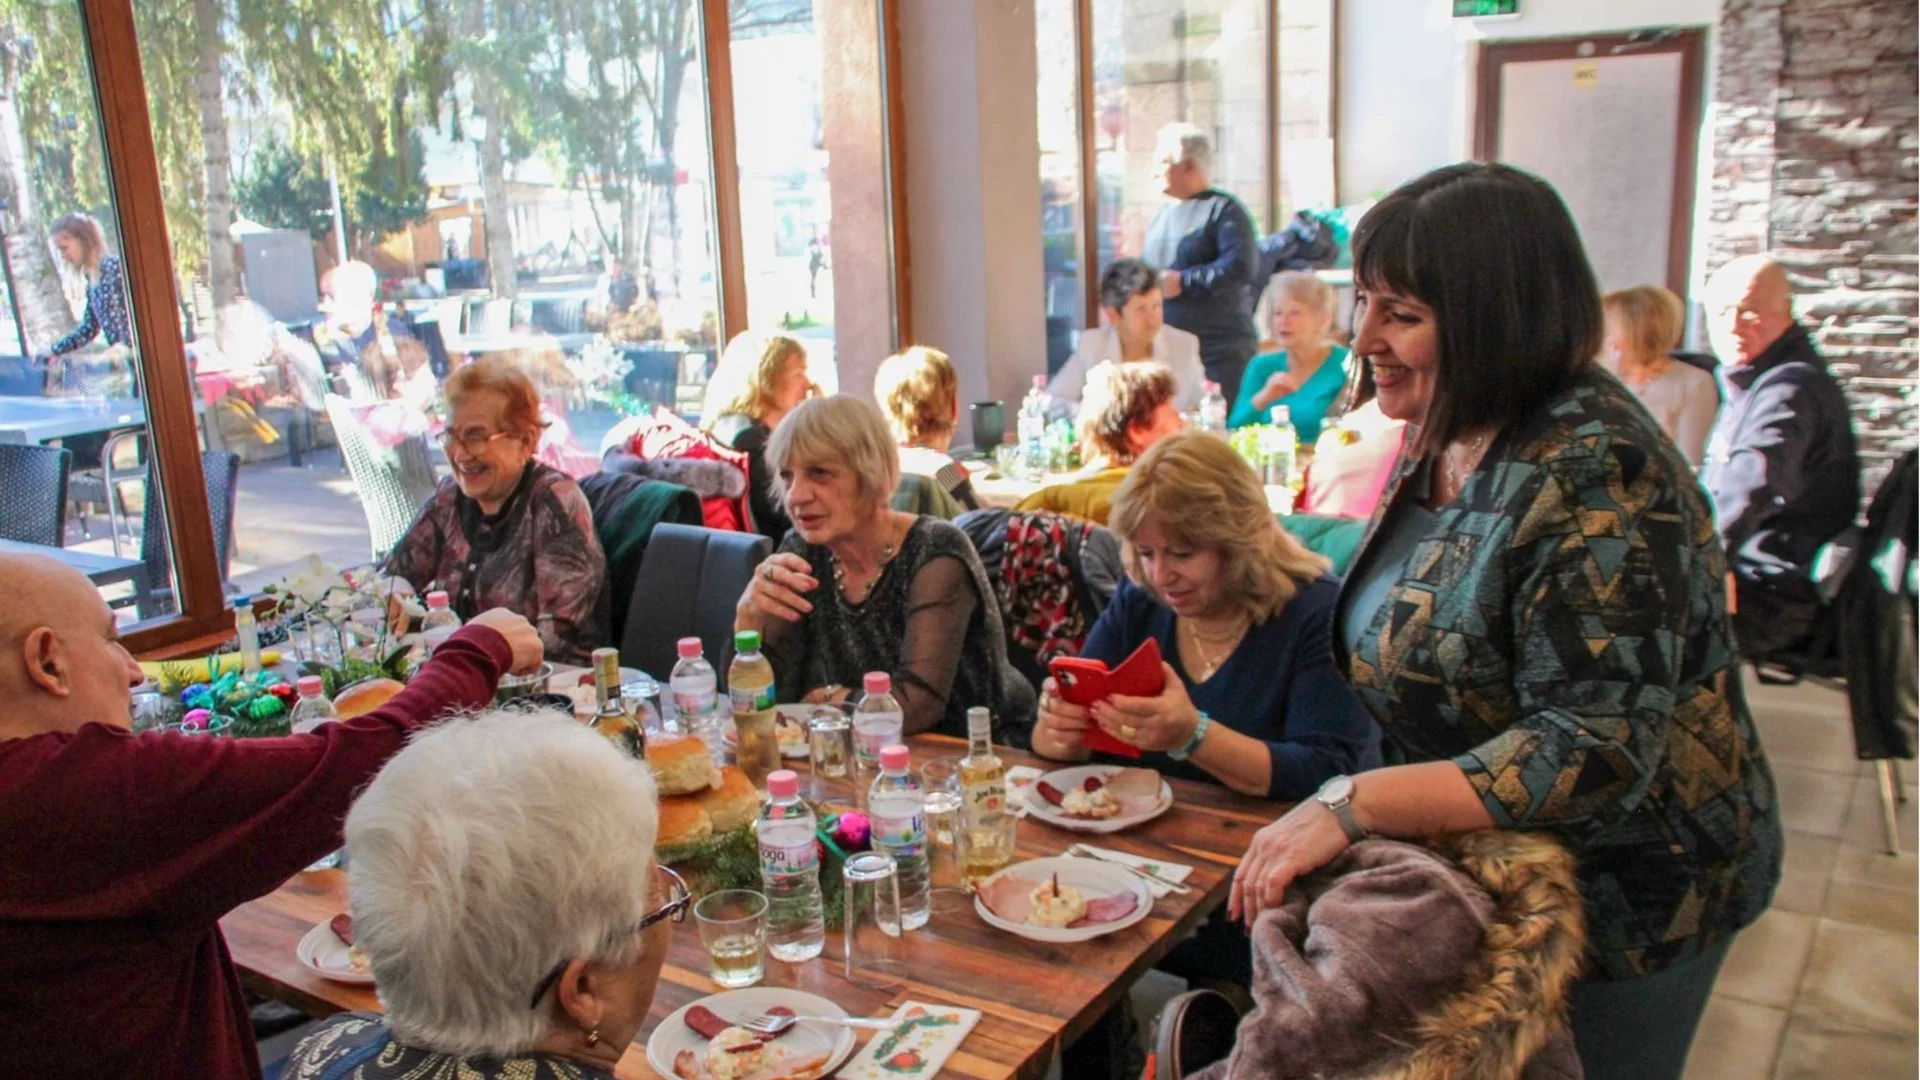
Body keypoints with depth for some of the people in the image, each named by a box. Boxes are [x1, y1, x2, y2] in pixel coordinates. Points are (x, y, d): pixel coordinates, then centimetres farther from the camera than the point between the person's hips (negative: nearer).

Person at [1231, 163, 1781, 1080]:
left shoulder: (1591, 477, -28)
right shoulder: (1445, 436, -1)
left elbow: (1595, 754, -32)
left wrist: (1353, 806, -35)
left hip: (1616, 899, -8)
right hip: (1494, 876, 8)